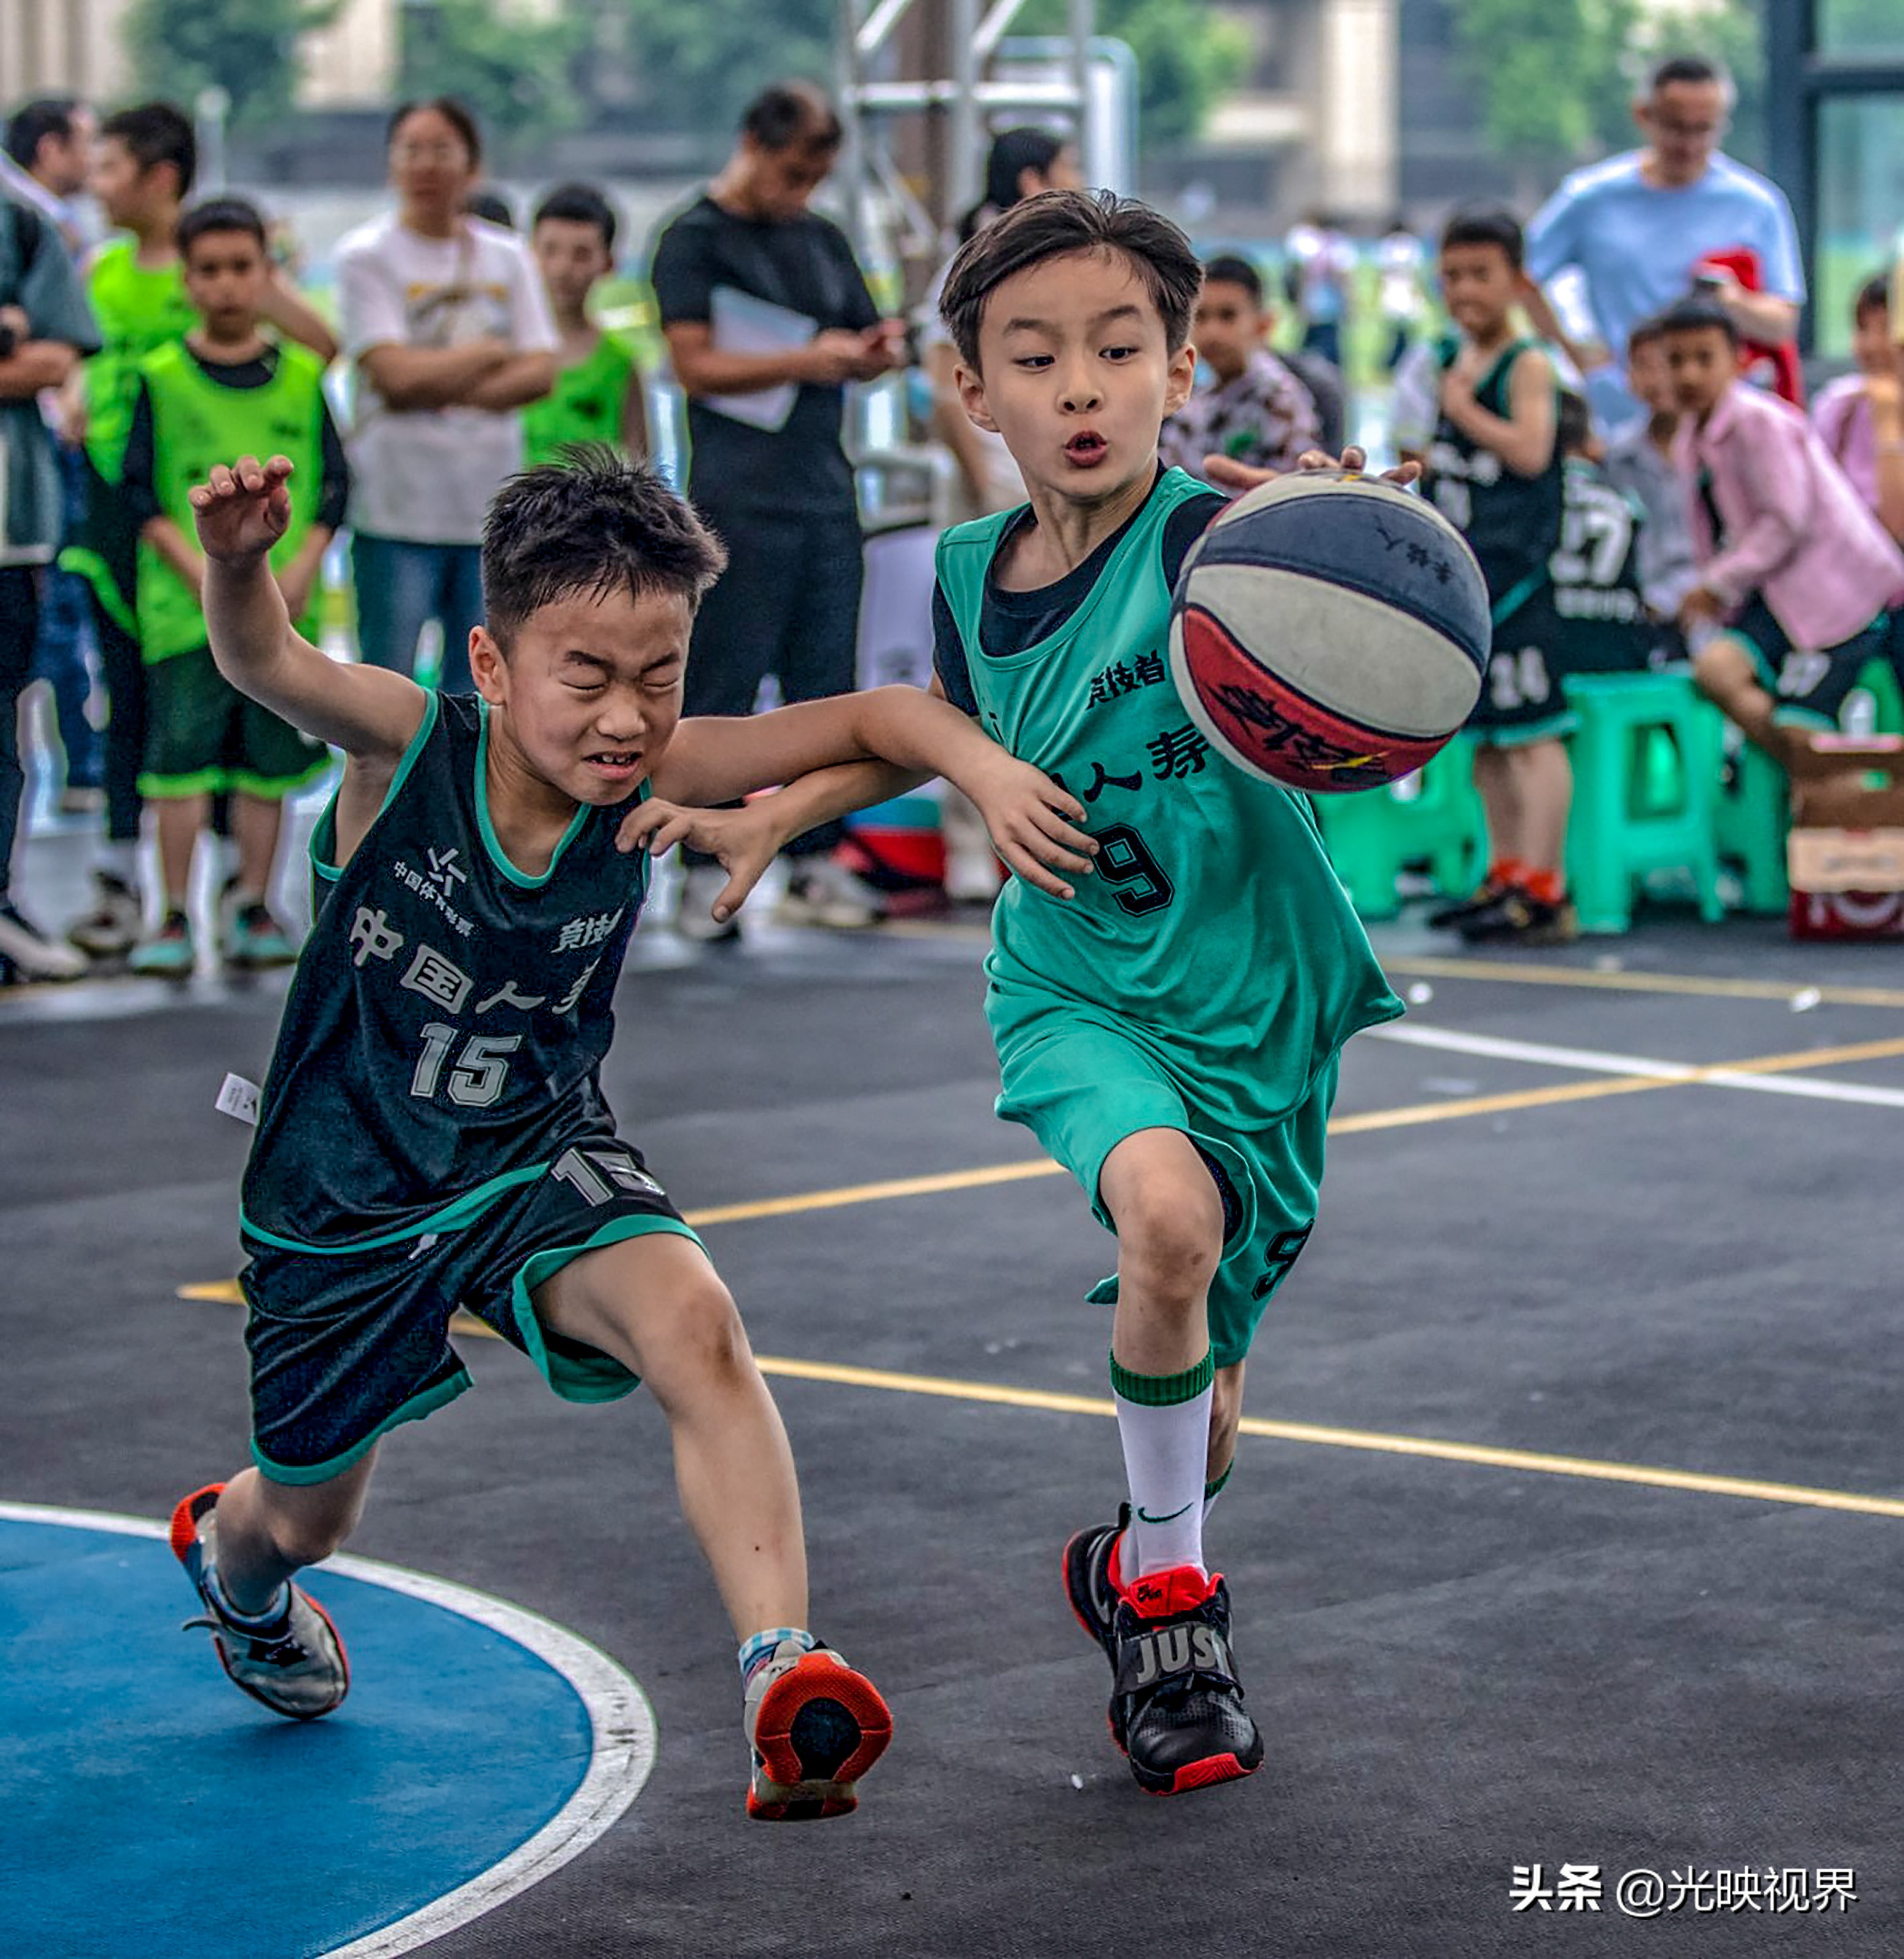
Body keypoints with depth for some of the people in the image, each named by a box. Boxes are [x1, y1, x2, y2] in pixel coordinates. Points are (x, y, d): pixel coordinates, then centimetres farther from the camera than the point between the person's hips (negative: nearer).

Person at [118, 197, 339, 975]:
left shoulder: (302, 377, 7)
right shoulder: (161, 378, 1)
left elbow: (335, 486, 7)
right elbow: (139, 489, -2)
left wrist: (299, 571, -8)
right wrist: (200, 571, -13)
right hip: (185, 609, -2)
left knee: (269, 761, 6)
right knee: (182, 756, -4)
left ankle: (253, 906, 17)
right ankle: (175, 916, 2)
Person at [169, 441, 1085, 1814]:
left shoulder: (652, 779, -17)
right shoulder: (410, 746, -24)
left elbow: (879, 715, -13)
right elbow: (267, 664, -44)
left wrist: (990, 771, -33)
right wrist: (239, 562, -66)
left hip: (542, 1161, 1)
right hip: (345, 1193, -1)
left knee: (694, 1323, -32)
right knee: (310, 1518, 20)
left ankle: (785, 1677, -37)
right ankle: (227, 1553, 59)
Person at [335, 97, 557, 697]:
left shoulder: (507, 257, 11)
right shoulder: (365, 255, -2)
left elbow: (540, 373, 1)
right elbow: (397, 375, -13)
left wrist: (446, 393, -11)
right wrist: (493, 352, -2)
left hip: (491, 509, 4)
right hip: (399, 507, -4)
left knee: (478, 686, 7)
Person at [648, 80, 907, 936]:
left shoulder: (822, 240, 17)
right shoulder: (694, 240, -2)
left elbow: (863, 345, 22)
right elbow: (697, 368, -10)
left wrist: (881, 348, -2)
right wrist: (806, 361, -20)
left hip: (825, 490, 6)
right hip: (740, 502, -6)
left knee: (824, 687, 5)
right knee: (723, 692, -4)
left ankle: (814, 864, 11)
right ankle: (704, 873, -1)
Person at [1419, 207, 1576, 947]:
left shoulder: (1528, 366, -8)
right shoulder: (1451, 358, 15)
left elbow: (1531, 451, -22)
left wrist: (1465, 411, -14)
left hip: (1516, 573, -9)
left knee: (1530, 731, -9)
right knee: (1485, 734, 13)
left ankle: (1543, 891, -10)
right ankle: (1506, 874, 22)